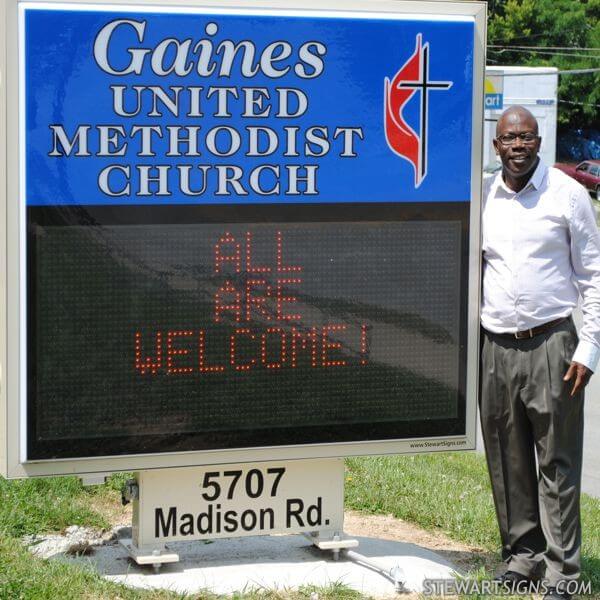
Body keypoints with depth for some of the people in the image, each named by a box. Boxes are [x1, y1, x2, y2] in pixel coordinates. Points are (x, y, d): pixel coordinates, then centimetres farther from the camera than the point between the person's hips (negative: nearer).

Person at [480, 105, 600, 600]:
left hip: (550, 344, -4)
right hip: (495, 348, 4)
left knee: (557, 461, -3)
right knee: (507, 459, 8)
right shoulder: (482, 198, 9)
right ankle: (522, 555, 20)